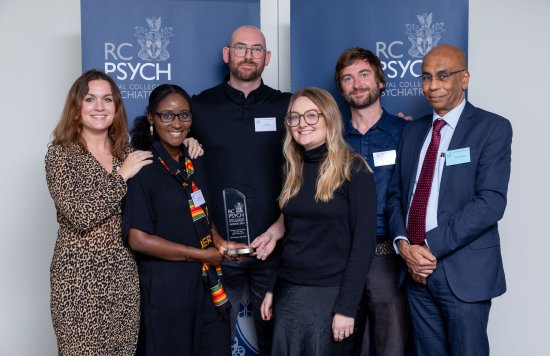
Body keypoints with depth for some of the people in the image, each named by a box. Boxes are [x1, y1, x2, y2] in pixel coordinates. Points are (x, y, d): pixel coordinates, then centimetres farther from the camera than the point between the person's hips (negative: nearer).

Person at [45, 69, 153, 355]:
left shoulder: (127, 154, 9)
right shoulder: (60, 154, -6)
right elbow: (80, 215, -18)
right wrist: (121, 175, -12)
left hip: (124, 274, 4)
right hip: (79, 277, -4)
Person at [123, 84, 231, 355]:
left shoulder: (195, 163, 9)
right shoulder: (142, 168, -12)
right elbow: (138, 239, -17)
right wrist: (202, 254, -13)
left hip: (207, 283, 6)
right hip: (165, 288, -6)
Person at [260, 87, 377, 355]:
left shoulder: (353, 170, -10)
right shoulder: (293, 170, 8)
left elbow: (364, 242, -13)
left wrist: (347, 306, -16)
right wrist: (271, 288, 9)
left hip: (330, 295, -5)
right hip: (288, 293, 5)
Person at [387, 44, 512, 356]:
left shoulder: (492, 127, -5)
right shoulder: (414, 131, 13)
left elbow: (491, 202, -15)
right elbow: (397, 194, 11)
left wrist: (430, 246, -17)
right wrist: (404, 244, -7)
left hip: (463, 270, -5)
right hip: (416, 268, 5)